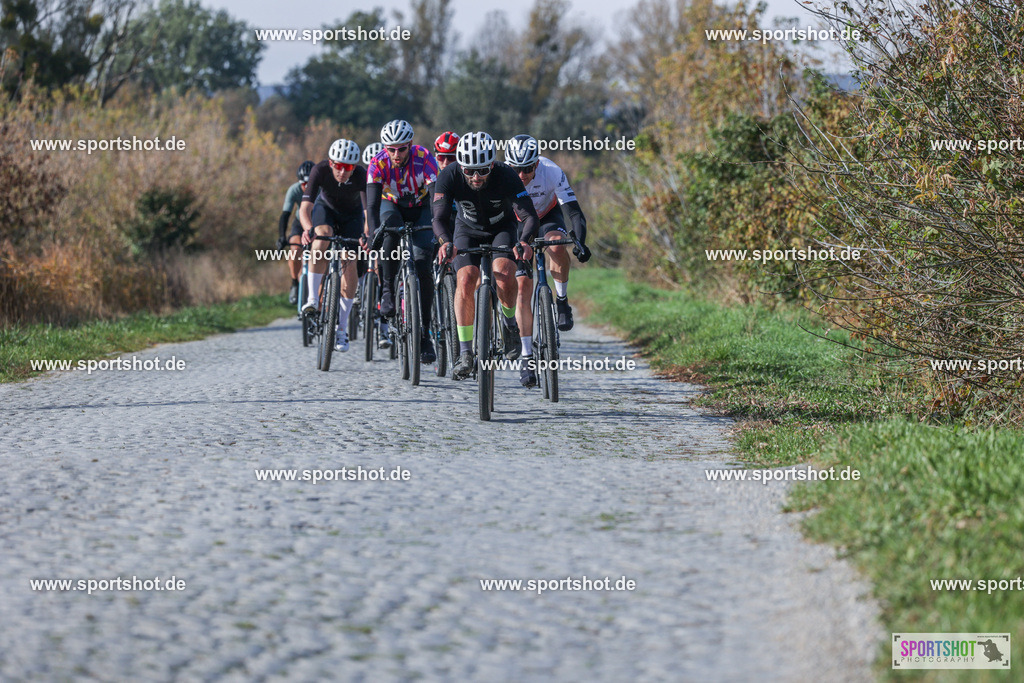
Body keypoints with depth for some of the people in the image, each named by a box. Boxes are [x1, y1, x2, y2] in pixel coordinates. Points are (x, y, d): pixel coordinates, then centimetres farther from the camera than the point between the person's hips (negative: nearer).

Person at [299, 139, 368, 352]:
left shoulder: (361, 175, -34)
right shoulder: (320, 171, -33)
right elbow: (305, 208, -39)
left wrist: (367, 234, -63)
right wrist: (308, 229, -60)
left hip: (352, 216, 0)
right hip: (326, 208, 0)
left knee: (349, 265, -10)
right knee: (321, 238, -33)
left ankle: (342, 329, 0)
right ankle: (312, 299, -27)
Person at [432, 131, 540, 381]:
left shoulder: (506, 175, -32)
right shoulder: (449, 176, -29)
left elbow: (529, 216, -35)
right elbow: (440, 218, -35)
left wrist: (524, 241, -56)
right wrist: (446, 242, -56)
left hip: (502, 228, -1)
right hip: (468, 230, 1)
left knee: (504, 274, -28)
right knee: (465, 281, -21)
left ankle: (510, 323, 2)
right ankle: (465, 353, -11)